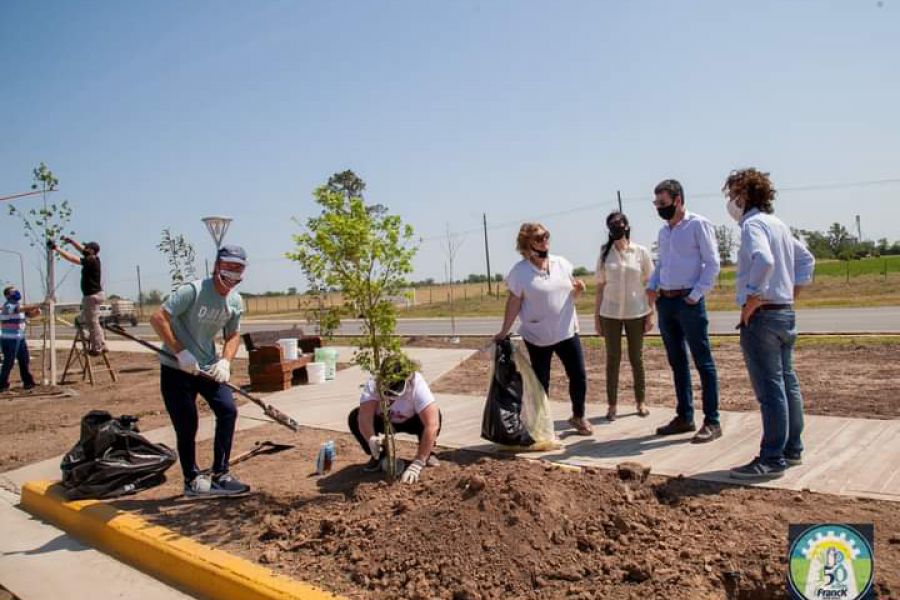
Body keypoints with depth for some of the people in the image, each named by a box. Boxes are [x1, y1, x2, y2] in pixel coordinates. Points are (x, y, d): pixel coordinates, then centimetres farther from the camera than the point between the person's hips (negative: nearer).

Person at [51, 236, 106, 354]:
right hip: (95, 294, 10)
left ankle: (97, 348, 4)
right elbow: (81, 249, 22)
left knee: (92, 322, -2)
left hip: (92, 296, -10)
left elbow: (71, 258, -21)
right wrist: (71, 241, 15)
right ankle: (101, 345, 22)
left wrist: (57, 248, -16)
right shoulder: (93, 259, 8)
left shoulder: (91, 261, -18)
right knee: (93, 322, 18)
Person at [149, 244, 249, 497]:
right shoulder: (192, 291, -20)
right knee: (187, 425, -1)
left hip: (207, 367, 6)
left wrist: (225, 362, -8)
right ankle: (192, 480, 20)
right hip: (176, 369, -5)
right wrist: (181, 353, -26)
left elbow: (232, 335, 10)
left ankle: (220, 476, 4)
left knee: (228, 410, -7)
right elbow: (157, 318, -22)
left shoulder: (235, 301, 0)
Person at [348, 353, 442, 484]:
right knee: (354, 418, -27)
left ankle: (427, 454, -4)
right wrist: (371, 439, -61)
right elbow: (365, 418, -39)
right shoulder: (373, 384, -32)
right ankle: (379, 456, -2)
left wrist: (417, 464, -47)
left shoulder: (418, 385, -37)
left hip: (410, 421, -2)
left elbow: (432, 424, -44)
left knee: (434, 415, -34)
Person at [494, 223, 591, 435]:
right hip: (537, 336, -4)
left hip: (567, 331, 4)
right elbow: (513, 303, -6)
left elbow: (571, 293, 14)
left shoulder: (561, 263, 4)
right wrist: (504, 332, -8)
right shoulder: (519, 271, -9)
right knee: (541, 382, 8)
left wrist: (578, 288, -9)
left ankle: (578, 417, 28)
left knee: (579, 376, 6)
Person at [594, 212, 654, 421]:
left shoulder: (641, 252, 1)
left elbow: (649, 285, 3)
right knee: (613, 358, 4)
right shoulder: (605, 254, 4)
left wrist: (651, 313, -2)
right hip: (610, 313, 1)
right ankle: (611, 405, 10)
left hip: (636, 313, -1)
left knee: (636, 358, 8)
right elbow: (600, 286, 6)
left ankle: (640, 402, 20)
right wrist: (596, 316, 3)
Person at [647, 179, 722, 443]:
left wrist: (696, 295, -14)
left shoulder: (698, 225, -5)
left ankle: (712, 421, 3)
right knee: (676, 361, 12)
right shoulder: (664, 231, 16)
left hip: (688, 302, -7)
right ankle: (684, 417, 22)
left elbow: (712, 263, -8)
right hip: (665, 302, 7)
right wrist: (651, 286, 6)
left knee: (703, 362, -2)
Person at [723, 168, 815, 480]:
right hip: (786, 312, 10)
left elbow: (763, 261, -31)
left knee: (770, 389, -5)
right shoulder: (779, 224, 16)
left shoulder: (753, 224, -13)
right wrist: (791, 293, 17)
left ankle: (772, 460, 1)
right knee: (788, 383, 15)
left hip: (761, 315, -10)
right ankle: (792, 449, 25)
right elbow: (806, 259, 23)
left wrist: (750, 302, -23)